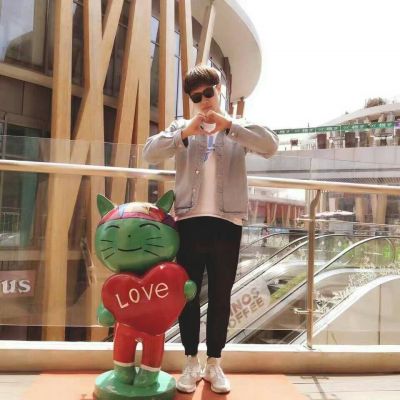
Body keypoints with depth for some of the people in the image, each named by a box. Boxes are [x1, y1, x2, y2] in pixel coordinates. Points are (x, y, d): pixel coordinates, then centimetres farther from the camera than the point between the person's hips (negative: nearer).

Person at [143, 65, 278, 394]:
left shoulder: (237, 127, 12)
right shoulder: (181, 127, 11)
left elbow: (271, 146, -6)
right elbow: (150, 153, -3)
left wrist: (229, 126, -13)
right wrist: (185, 133, -16)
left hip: (227, 222, 0)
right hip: (189, 221, 0)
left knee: (221, 296, 7)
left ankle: (214, 364, 21)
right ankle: (191, 363, 20)